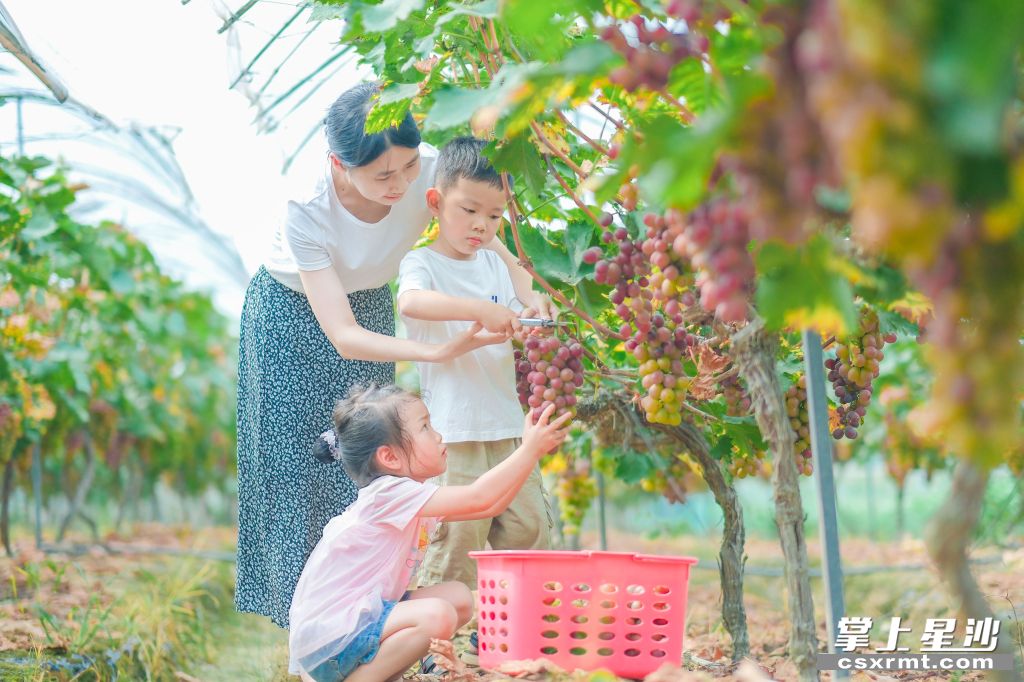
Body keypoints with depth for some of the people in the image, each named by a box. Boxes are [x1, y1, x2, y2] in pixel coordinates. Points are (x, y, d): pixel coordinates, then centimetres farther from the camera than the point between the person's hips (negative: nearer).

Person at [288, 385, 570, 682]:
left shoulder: (410, 500, 11)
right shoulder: (388, 494, -20)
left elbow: (490, 506, 12)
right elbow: (478, 498, -28)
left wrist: (530, 452, 5)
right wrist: (530, 449, -20)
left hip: (363, 614, 10)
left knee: (459, 598, 8)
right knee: (436, 615, -28)